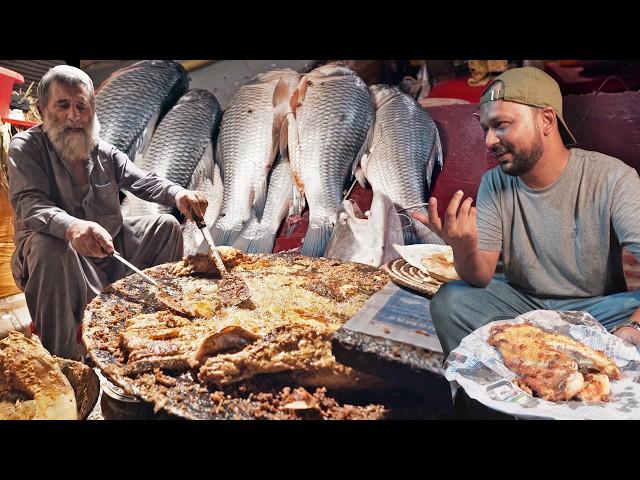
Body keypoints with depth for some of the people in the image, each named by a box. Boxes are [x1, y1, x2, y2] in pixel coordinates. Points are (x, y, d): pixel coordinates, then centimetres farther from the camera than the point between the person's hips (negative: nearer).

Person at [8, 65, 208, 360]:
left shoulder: (105, 152, 7)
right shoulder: (25, 148, -10)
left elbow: (143, 181, 6)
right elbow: (30, 205, -25)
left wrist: (177, 194, -18)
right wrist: (71, 227, -49)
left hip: (110, 244, 6)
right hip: (62, 250, -6)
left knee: (166, 226, 5)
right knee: (49, 247, -39)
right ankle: (63, 360, -32)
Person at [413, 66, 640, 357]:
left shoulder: (612, 179, -15)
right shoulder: (494, 183, -4)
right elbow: (481, 278, -10)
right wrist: (464, 249, -33)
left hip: (597, 308, -2)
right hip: (521, 300, 2)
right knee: (448, 300, -22)